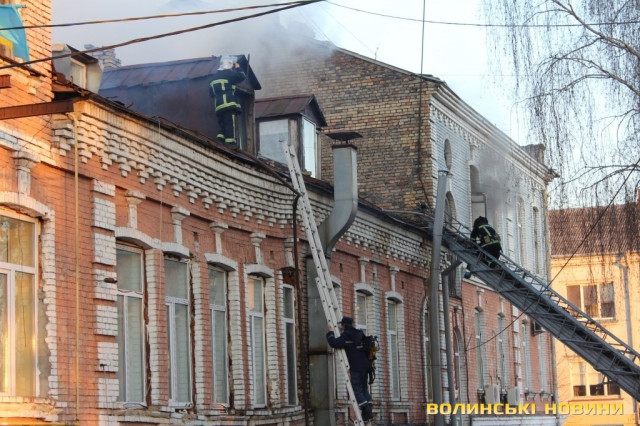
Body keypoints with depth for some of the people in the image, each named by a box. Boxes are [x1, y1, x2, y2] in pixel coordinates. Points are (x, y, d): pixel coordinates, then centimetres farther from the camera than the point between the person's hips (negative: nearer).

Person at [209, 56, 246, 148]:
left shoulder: (215, 77, 25)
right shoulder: (228, 74, 1)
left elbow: (211, 92, 28)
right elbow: (241, 77, 1)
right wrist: (238, 68, 15)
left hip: (218, 106, 7)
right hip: (229, 102, -7)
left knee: (223, 123, 12)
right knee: (230, 123, -11)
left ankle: (220, 137, -5)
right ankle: (230, 141, -18)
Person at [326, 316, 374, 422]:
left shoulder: (346, 335, -11)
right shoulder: (359, 333, 14)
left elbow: (334, 343, -20)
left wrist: (330, 333, -5)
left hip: (356, 367, -8)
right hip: (365, 365, 8)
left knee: (357, 388, -4)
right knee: (364, 387, 13)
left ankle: (365, 409, -14)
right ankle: (369, 409, 6)